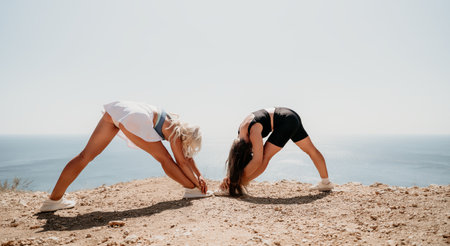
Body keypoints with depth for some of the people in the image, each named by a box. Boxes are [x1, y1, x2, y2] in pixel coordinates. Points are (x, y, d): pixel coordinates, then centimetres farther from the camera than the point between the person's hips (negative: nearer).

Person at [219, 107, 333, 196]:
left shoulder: (254, 132, -26)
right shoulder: (241, 133, 0)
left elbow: (257, 160, -27)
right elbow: (237, 154, 7)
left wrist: (238, 179, -23)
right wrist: (229, 176, -1)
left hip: (286, 121, -10)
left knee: (265, 156, -13)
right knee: (311, 150, 19)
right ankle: (326, 182, 34)